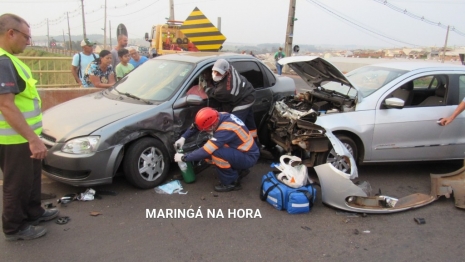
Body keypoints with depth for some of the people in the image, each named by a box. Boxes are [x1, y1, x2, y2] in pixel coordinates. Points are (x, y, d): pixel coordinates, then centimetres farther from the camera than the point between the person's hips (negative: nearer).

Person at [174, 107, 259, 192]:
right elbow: (196, 125, 6)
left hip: (249, 157, -9)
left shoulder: (226, 130, -33)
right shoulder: (219, 117, -9)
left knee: (215, 153, -29)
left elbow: (205, 151, -32)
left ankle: (231, 182, -8)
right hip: (240, 150, 9)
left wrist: (183, 157, -20)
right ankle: (239, 170, 14)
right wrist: (183, 137, -5)